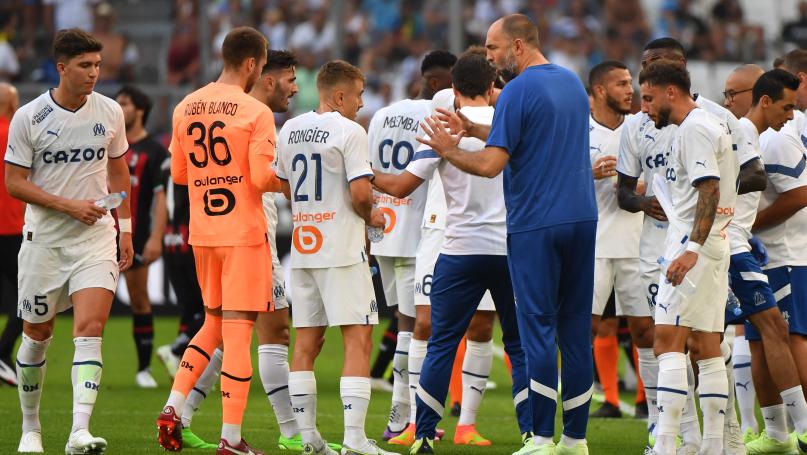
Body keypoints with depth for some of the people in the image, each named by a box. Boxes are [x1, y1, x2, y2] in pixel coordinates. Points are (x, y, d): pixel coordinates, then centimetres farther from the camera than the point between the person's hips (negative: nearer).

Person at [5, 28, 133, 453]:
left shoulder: (109, 112, 2)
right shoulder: (28, 118, -8)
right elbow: (14, 182, -6)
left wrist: (125, 229, 12)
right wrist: (68, 205, -15)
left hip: (95, 236, 1)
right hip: (43, 239, -1)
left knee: (90, 329, -16)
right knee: (37, 335, 8)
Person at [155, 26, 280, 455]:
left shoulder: (185, 108, 6)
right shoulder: (255, 112, -12)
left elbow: (178, 173, 12)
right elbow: (263, 178, -16)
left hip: (201, 231, 6)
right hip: (243, 231, -6)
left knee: (214, 323, 21)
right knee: (237, 330, -3)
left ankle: (172, 408, 7)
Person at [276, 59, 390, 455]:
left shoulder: (290, 130, 11)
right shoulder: (349, 131, -11)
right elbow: (360, 193, -18)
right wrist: (370, 217, 1)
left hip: (302, 248, 7)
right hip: (341, 249, -7)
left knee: (306, 341, 9)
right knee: (358, 338, -6)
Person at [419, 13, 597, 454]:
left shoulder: (519, 91, -10)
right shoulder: (572, 83, 14)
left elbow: (492, 164, -14)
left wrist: (449, 151, 3)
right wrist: (472, 130, 22)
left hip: (535, 226, -7)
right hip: (581, 219, 7)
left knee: (539, 330, -4)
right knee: (576, 330, 8)